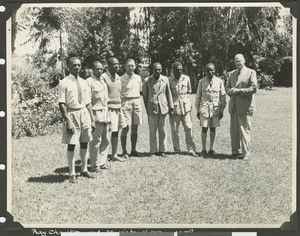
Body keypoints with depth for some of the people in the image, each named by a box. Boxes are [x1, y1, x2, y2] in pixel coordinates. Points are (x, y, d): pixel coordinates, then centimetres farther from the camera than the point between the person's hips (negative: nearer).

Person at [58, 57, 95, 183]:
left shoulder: (83, 83, 8)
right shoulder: (64, 83, -8)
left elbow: (88, 103, 12)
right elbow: (62, 104, -12)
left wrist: (92, 120, 9)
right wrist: (68, 121, -18)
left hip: (84, 113, 5)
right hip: (72, 114, -5)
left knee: (84, 143, 13)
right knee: (71, 145, 0)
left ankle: (84, 170, 29)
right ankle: (72, 174, 12)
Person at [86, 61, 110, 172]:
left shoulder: (103, 80, 16)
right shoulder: (89, 81, -9)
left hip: (105, 113, 8)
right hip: (96, 113, -8)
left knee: (105, 140, 11)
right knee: (96, 141, -4)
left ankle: (102, 162, 21)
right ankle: (94, 165, 4)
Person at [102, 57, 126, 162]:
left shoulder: (118, 78, 14)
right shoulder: (103, 77, -10)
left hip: (118, 108, 7)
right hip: (108, 108, -7)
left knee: (116, 132, 11)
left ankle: (114, 155, 20)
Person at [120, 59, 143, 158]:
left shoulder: (138, 78, 10)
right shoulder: (121, 79, -4)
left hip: (137, 102, 5)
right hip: (126, 102, -5)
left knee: (135, 127, 9)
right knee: (125, 128, -5)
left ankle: (133, 150, 18)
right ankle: (124, 151, 1)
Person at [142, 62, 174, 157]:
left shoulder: (165, 79, 5)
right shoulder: (147, 81, 0)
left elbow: (168, 93, 12)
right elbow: (145, 95, 7)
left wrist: (171, 106, 8)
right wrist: (146, 108, 6)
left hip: (163, 108, 1)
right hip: (152, 109, -1)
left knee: (163, 131, 5)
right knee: (152, 131, 2)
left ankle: (162, 150, 14)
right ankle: (153, 151, 9)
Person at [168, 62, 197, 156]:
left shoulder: (186, 78, 6)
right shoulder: (169, 80, -2)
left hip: (185, 106, 2)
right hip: (174, 106, -2)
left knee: (188, 128, -2)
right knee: (174, 129, 3)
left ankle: (191, 149, 4)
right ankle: (177, 150, 12)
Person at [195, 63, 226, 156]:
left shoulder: (219, 81, 3)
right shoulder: (202, 81, 3)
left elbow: (223, 97, 6)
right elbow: (198, 96, 8)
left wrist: (222, 110, 3)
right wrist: (197, 110, 6)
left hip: (215, 108, 1)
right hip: (204, 107, -1)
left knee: (213, 129, 6)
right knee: (204, 128, -3)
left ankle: (211, 149, 16)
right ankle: (203, 149, 7)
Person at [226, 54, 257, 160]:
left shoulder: (251, 72, -2)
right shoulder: (232, 73, 16)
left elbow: (253, 88, -10)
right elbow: (227, 87, 18)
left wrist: (238, 91, -15)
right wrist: (230, 91, -6)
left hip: (245, 106, -6)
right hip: (233, 106, 6)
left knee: (244, 130, -3)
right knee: (234, 130, 8)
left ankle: (245, 154, 4)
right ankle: (236, 151, 19)